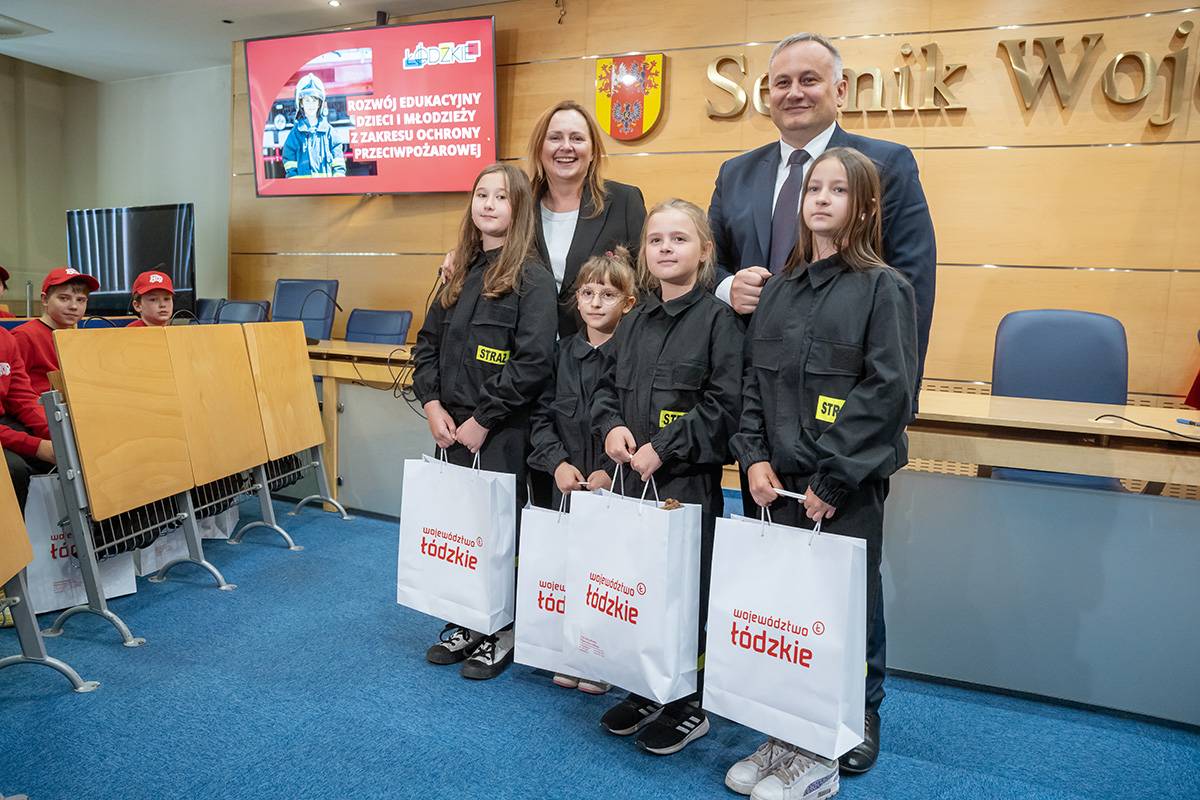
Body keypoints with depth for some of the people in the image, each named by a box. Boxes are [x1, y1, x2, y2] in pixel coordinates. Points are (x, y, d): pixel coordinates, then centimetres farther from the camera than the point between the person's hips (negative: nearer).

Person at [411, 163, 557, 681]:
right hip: (452, 429, 6)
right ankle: (466, 625, 28)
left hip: (502, 435, -6)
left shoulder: (531, 278, -8)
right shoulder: (461, 274, 13)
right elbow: (427, 344, 14)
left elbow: (533, 362, -17)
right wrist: (433, 405, -1)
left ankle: (502, 633, 20)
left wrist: (482, 420, -16)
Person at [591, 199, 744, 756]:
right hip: (631, 475, 6)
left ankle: (687, 705, 21)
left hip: (689, 480, -6)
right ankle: (644, 692, 31)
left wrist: (663, 449, -16)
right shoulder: (635, 321, 11)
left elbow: (724, 404, -14)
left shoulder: (717, 318, -8)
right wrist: (612, 426, -4)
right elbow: (607, 386, 17)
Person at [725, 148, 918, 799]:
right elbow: (755, 379, 11)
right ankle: (781, 737, 27)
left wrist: (832, 481, -14)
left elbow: (888, 392, -12)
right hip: (779, 481, 5)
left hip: (845, 488, -5)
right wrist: (755, 457, -1)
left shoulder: (884, 287, -5)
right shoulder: (779, 287, 11)